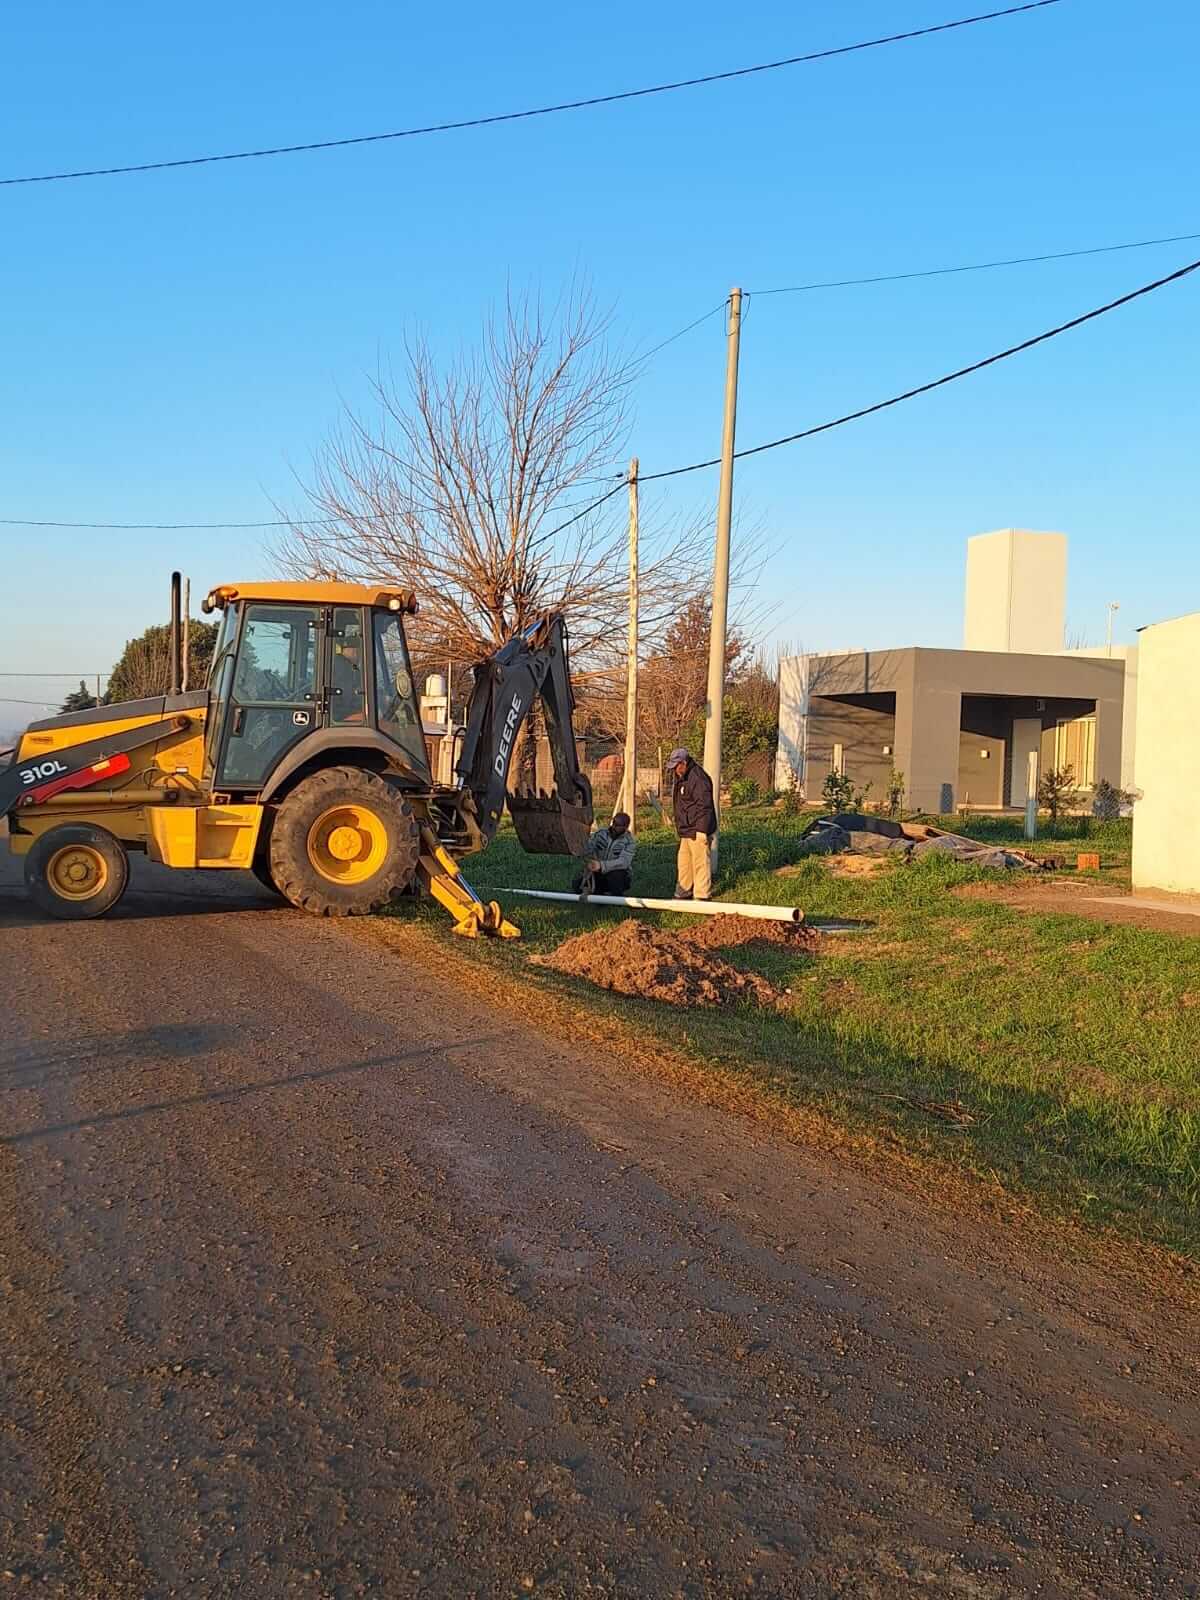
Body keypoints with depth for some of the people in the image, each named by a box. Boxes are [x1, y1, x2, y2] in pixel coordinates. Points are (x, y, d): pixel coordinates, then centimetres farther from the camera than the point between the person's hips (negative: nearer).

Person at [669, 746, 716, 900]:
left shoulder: (698, 778, -18)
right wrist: (679, 827, 27)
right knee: (683, 864, 17)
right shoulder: (680, 778, 15)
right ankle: (683, 893, 27)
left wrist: (702, 830, -24)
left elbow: (704, 806, -23)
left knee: (700, 863, -4)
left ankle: (701, 896, 1)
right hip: (686, 831, 11)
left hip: (697, 831, -11)